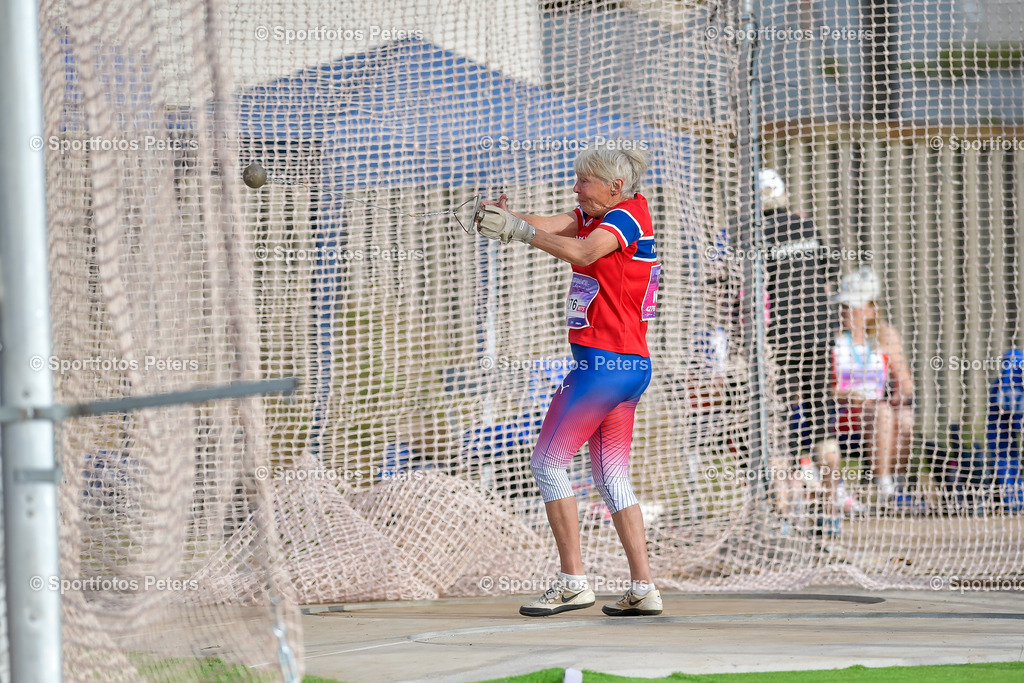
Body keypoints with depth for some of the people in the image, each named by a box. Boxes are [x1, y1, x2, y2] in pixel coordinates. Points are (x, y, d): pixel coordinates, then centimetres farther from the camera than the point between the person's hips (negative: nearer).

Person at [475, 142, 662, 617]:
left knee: (547, 462, -5)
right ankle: (644, 588, 10)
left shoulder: (627, 215, -12)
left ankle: (573, 581, -7)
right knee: (612, 477, 12)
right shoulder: (595, 214, 14)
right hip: (632, 366, 10)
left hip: (603, 361, -10)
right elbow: (552, 226, 0)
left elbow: (583, 251, -30)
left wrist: (520, 231, -34)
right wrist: (509, 218, -19)